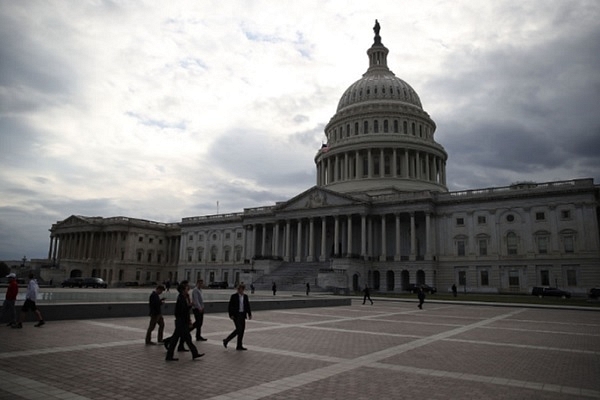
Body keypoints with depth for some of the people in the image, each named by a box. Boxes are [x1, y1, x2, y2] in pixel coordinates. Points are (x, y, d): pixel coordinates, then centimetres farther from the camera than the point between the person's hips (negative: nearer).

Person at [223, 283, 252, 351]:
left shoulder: (245, 296, 8)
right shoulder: (234, 296, -7)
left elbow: (248, 306, 12)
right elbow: (230, 306, -7)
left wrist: (249, 314, 8)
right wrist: (231, 315, -12)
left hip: (242, 315, 6)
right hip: (236, 315, -6)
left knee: (242, 330, 4)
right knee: (239, 329, -11)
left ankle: (239, 346, 13)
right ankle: (226, 340, 6)